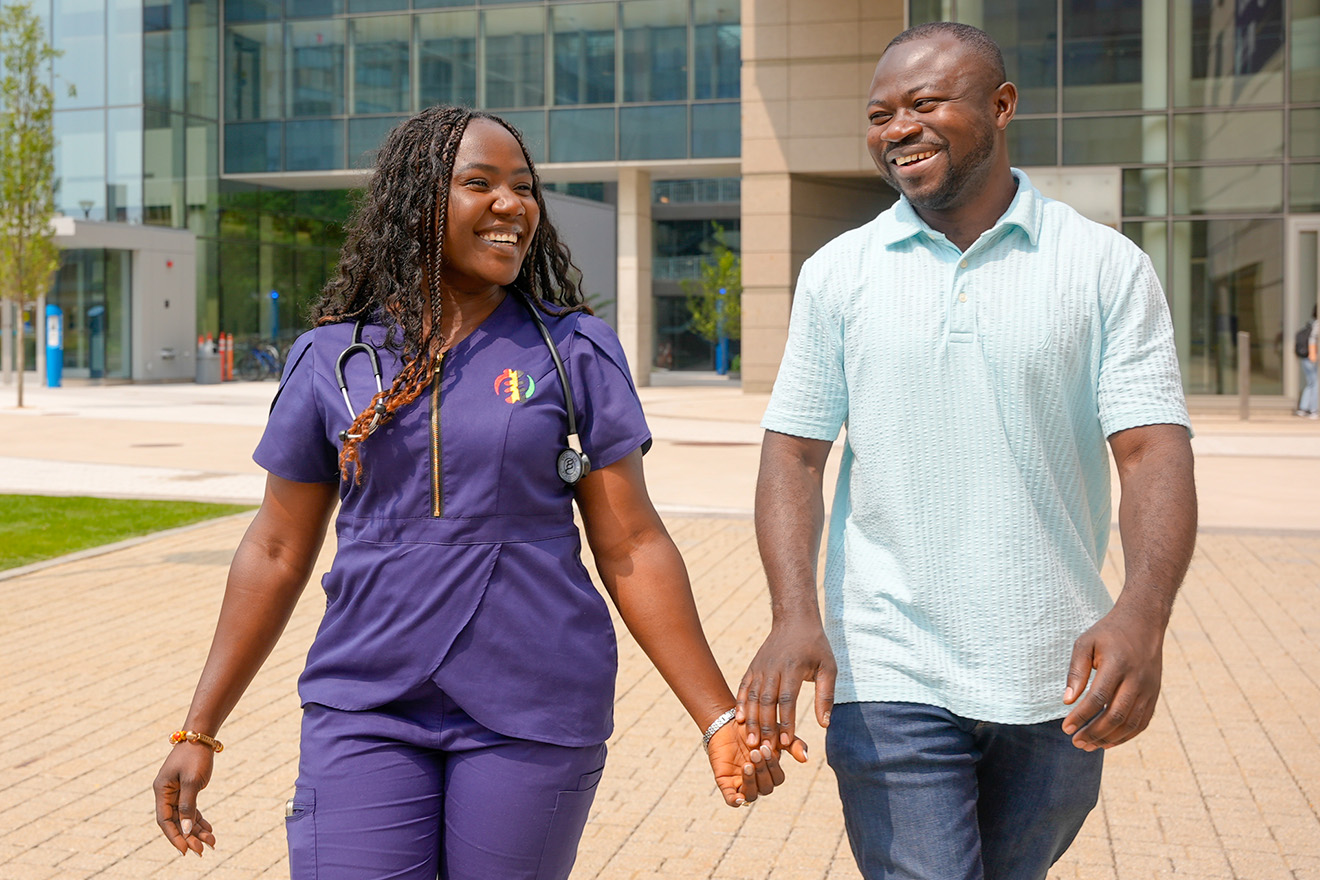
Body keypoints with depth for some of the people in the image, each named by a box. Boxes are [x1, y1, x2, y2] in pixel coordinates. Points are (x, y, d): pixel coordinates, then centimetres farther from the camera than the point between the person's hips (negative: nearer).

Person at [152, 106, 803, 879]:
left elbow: (631, 546, 0)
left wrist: (720, 720, -4)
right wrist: (199, 732, 8)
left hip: (533, 718, -1)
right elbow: (277, 554, 8)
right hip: (366, 709, 1)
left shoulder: (576, 352, 0)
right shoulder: (333, 358, 3)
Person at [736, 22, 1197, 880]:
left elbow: (1155, 450, -9)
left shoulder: (1107, 267, -2)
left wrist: (1142, 615, -27)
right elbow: (794, 454, 2)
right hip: (891, 679, 0)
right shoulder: (839, 272, 2)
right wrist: (794, 613, -15)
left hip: (1059, 680, 1)